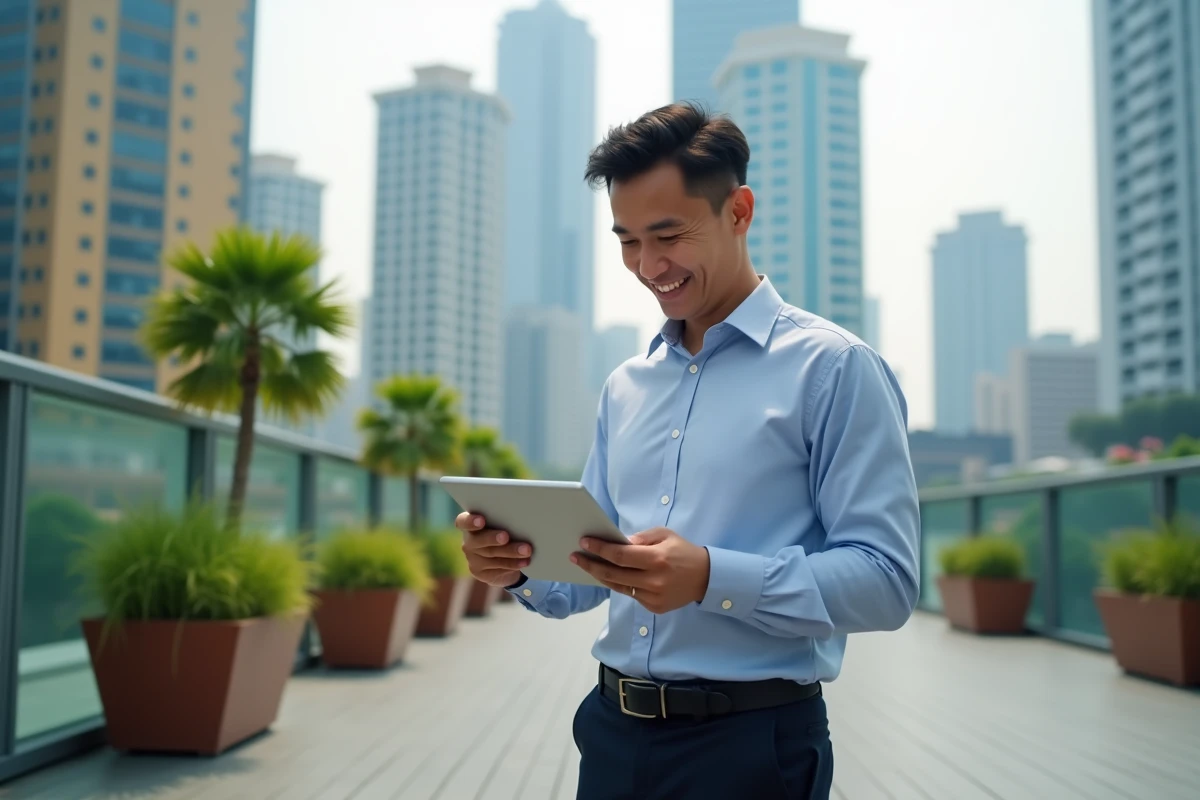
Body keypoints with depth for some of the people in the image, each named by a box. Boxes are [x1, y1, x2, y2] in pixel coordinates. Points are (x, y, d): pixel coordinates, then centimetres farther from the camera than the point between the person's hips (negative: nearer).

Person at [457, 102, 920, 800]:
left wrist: (712, 578, -27)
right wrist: (520, 564, -6)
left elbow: (887, 580, -15)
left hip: (751, 743, -5)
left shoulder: (833, 368, -9)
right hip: (613, 733, 6)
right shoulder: (626, 387, 11)